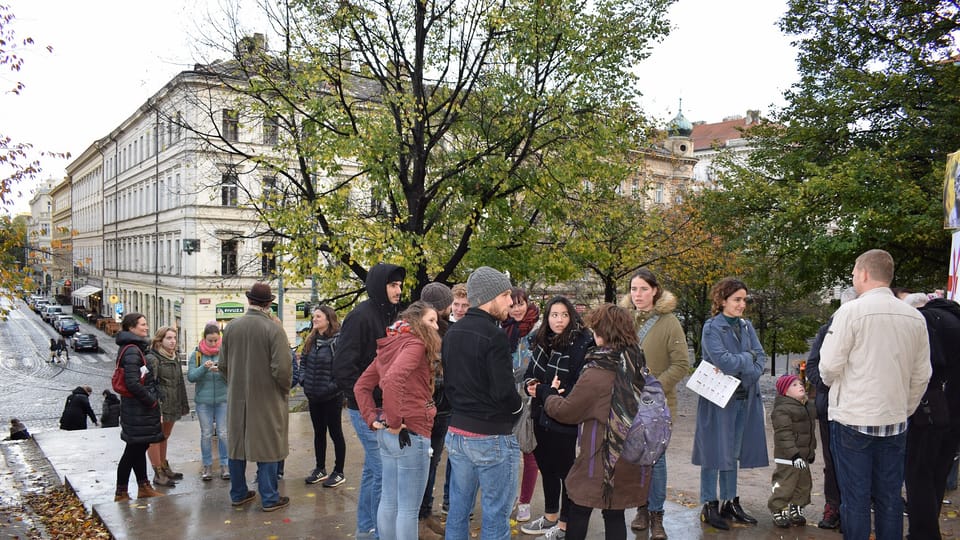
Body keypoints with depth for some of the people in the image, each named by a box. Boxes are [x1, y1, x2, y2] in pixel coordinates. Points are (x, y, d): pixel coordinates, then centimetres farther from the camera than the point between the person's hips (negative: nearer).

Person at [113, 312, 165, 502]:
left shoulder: (135, 348, 13)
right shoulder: (131, 351, -18)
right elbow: (132, 383, -25)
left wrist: (153, 398, 12)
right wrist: (152, 400, -15)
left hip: (141, 409, 10)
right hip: (137, 410, -10)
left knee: (139, 448, 17)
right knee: (133, 450, 0)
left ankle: (144, 487, 27)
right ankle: (121, 493, 11)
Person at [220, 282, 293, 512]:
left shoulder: (231, 327, -1)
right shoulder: (274, 329, -16)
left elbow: (223, 365, 5)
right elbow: (282, 369, -19)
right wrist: (285, 389, 0)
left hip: (237, 398, 5)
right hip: (266, 399, -5)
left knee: (237, 445, 16)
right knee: (267, 448, 5)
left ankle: (238, 494, 28)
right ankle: (269, 498, 12)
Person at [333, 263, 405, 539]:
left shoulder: (388, 315, 11)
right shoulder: (361, 316, -15)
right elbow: (343, 366, -19)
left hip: (382, 408, 8)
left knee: (373, 470, 17)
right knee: (384, 472, -5)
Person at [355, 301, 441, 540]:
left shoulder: (390, 345, 15)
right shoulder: (415, 343, -12)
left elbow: (361, 386, 16)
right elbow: (393, 378, -30)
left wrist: (373, 419, 9)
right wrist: (395, 421, -22)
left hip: (387, 433, 9)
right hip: (410, 433, -9)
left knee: (389, 501, 18)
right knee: (409, 508, 1)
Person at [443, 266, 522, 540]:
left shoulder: (452, 333, 8)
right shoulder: (494, 336, -18)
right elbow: (505, 392, -21)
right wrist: (517, 408, -2)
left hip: (456, 432, 8)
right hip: (492, 437, -8)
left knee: (458, 507, 16)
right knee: (495, 515, 4)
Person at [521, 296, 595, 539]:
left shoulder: (581, 344, -16)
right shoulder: (543, 342, 6)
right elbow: (529, 373, 14)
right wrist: (530, 385, -7)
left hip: (565, 421, -7)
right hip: (542, 417, 7)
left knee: (565, 471, 7)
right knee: (546, 468, 20)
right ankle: (550, 517, 38)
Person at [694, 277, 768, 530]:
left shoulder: (746, 326, 11)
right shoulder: (712, 327, -8)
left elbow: (761, 358, 4)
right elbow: (723, 360, -20)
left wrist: (743, 368, -13)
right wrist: (748, 357, -7)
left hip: (745, 399, 6)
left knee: (733, 452, 14)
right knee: (715, 451, 0)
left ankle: (730, 502, 25)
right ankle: (710, 506, 10)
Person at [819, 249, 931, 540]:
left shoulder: (851, 311, -13)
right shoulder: (915, 317, 3)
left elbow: (830, 366, -12)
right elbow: (921, 376, 7)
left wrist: (832, 383, 9)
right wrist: (905, 409, 20)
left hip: (853, 419, -5)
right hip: (895, 422, 5)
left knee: (855, 498, 4)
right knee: (889, 498, 14)